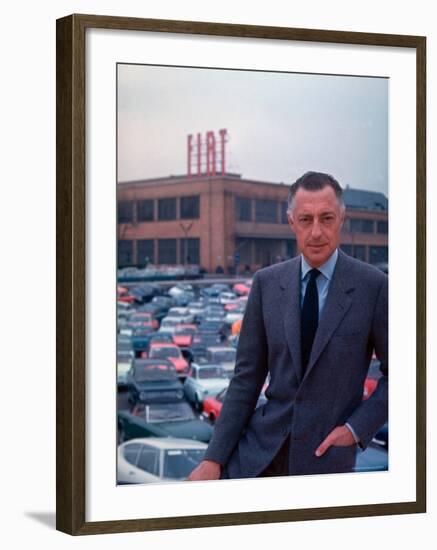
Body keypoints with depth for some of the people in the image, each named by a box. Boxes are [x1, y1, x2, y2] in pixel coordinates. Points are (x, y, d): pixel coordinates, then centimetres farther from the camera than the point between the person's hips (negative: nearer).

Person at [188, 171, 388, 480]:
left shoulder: (374, 286, -7)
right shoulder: (267, 283, 2)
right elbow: (247, 377, 3)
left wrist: (357, 428, -9)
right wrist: (214, 459, -2)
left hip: (326, 452, -2)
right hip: (261, 446, 3)